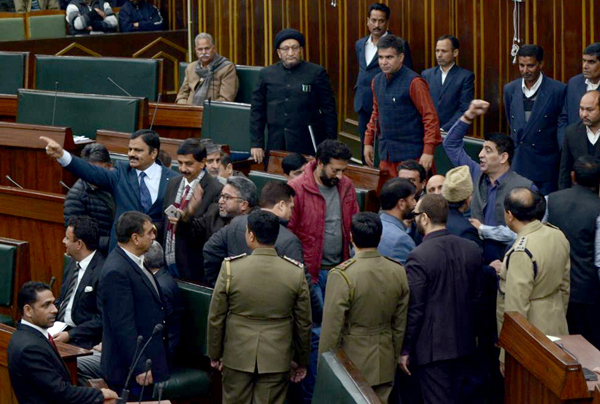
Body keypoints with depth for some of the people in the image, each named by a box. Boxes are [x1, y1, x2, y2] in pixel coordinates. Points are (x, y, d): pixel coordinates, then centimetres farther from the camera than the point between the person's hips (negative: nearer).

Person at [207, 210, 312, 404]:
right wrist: (301, 360, 13)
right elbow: (304, 323, 0)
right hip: (277, 359, 1)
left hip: (237, 357, 0)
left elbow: (216, 318, -4)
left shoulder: (230, 268, -12)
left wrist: (214, 354, 10)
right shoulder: (296, 273, -8)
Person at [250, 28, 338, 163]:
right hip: (276, 147, 2)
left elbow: (329, 111, 3)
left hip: (308, 147, -2)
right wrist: (256, 144, 6)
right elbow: (257, 111, 13)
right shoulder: (267, 74, 12)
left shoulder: (317, 73, 3)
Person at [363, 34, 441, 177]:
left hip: (411, 155, -6)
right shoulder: (377, 81, 9)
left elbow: (431, 118, -13)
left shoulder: (414, 83, -12)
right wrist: (368, 142, 17)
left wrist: (428, 151, -18)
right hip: (386, 155, 6)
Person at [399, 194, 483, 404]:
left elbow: (414, 309, -17)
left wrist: (405, 350, -7)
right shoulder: (472, 249, 0)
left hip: (432, 347, -6)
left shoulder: (419, 257, -19)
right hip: (464, 344, 6)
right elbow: (477, 298, 9)